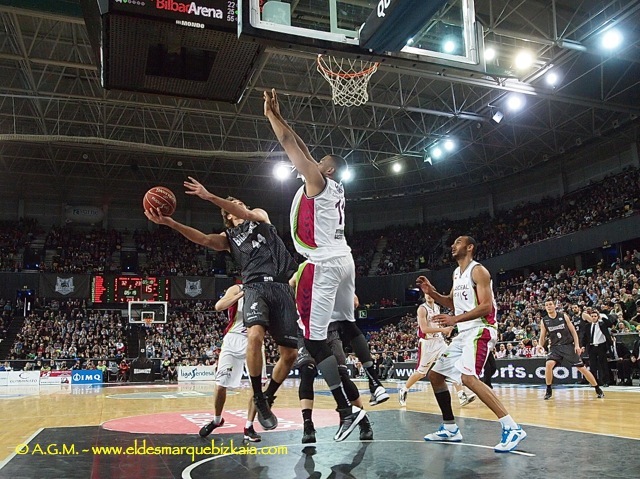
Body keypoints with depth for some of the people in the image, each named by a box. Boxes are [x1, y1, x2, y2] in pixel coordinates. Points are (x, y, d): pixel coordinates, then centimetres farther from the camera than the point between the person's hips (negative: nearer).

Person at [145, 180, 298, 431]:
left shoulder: (260, 216, 22)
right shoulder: (228, 238, 21)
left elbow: (249, 214, -4)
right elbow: (203, 239, -1)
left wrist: (209, 197, -13)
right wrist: (169, 222, -16)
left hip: (282, 288, 1)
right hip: (256, 287, -1)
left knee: (290, 353, -2)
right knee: (255, 336, -30)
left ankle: (268, 397, 22)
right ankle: (258, 398, -12)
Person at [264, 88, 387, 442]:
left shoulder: (317, 181, -5)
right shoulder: (334, 189, 18)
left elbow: (290, 146, -6)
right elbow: (301, 148, 24)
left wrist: (271, 114, 5)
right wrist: (279, 116, 25)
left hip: (323, 264, -10)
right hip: (343, 260, 10)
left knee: (314, 338, -7)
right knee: (347, 324, 25)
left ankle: (346, 410, -9)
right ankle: (376, 385, 28)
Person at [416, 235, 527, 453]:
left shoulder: (478, 270, -11)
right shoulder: (457, 272, 17)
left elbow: (486, 306, -21)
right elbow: (452, 303, 27)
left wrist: (455, 319, -27)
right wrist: (432, 292, 10)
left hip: (480, 331, -10)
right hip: (464, 334, 10)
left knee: (467, 377, -30)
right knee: (435, 375, 11)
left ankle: (512, 428, -27)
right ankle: (450, 428, 20)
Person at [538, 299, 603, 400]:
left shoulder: (563, 316, -3)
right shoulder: (544, 321, 0)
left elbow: (573, 331, 1)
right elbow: (542, 337, 6)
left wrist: (577, 345, -9)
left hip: (568, 346, -1)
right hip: (555, 347, 1)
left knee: (582, 367, -1)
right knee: (549, 364, -24)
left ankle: (598, 390, 15)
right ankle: (548, 391, -8)